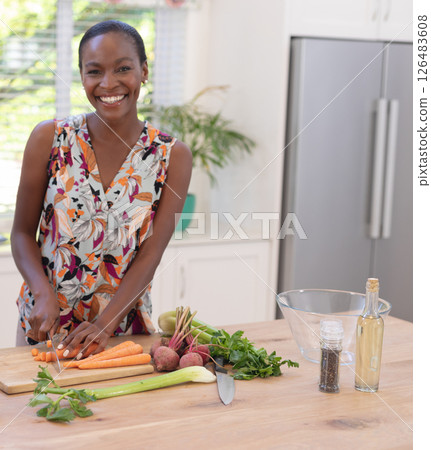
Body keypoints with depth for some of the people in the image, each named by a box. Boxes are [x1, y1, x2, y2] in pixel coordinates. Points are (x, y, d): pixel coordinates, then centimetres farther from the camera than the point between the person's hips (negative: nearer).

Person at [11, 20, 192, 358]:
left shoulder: (172, 156, -7)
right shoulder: (50, 139, -6)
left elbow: (150, 254, -11)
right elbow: (23, 232, -1)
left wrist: (104, 324, -22)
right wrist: (45, 295, -17)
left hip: (125, 327, 0)